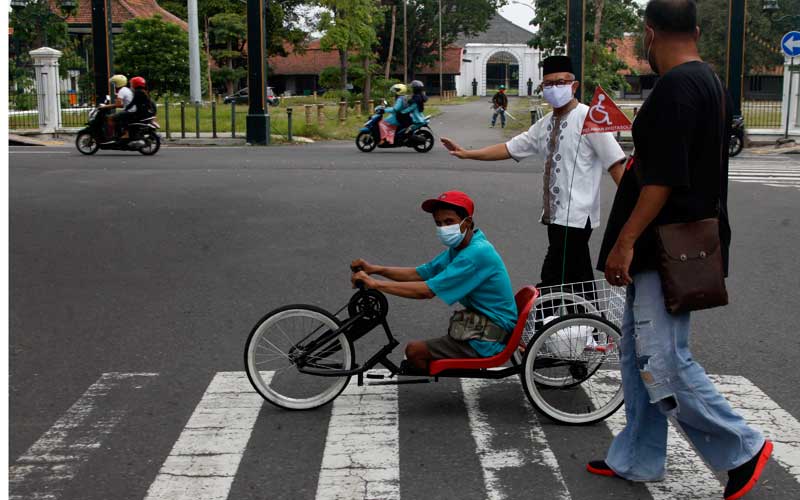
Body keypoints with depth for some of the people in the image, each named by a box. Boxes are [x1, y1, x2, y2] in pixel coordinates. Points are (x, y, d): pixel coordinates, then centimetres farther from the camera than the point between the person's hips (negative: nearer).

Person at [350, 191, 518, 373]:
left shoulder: (477, 253, -23)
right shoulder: (458, 248, 8)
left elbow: (427, 291, -26)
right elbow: (419, 274, 8)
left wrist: (376, 283, -23)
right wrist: (375, 269, -4)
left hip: (488, 338, -10)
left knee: (414, 351, -13)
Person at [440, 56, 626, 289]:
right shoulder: (545, 124, 13)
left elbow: (615, 163, -12)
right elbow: (510, 148, 15)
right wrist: (467, 154, 11)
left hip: (576, 216, -7)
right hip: (555, 214, 8)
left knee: (552, 282, -9)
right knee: (577, 282, 13)